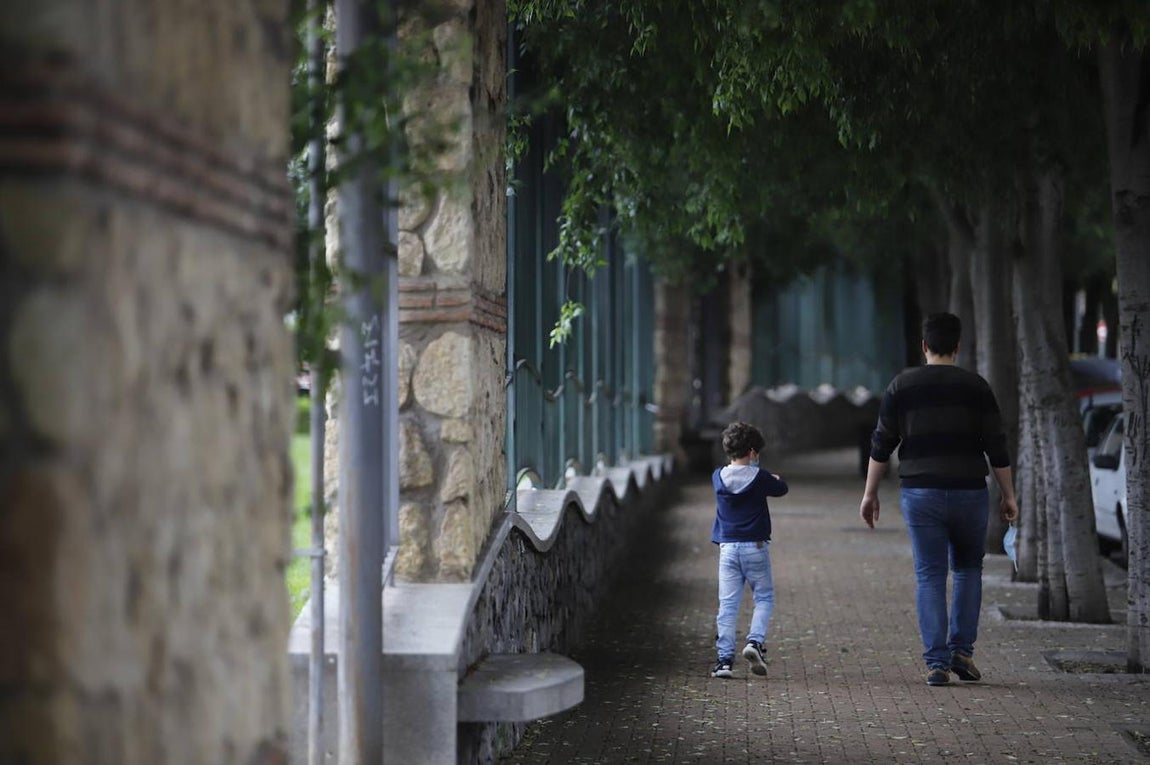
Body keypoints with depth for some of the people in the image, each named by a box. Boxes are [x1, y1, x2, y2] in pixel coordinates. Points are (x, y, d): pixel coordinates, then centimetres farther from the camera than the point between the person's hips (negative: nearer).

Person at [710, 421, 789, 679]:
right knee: (764, 598, 11)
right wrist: (774, 478, 33)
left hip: (728, 547, 2)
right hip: (755, 546, -2)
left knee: (728, 605, 3)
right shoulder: (759, 477, -7)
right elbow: (781, 488, 12)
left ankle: (724, 659, -2)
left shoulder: (718, 477, 0)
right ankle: (755, 640, -12)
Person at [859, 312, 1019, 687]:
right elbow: (997, 448, 0)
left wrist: (870, 493, 10)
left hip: (920, 494, 0)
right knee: (968, 569, 18)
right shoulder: (976, 387, 0)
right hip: (969, 492, 0)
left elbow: (881, 446, 2)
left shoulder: (901, 387, 2)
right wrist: (1009, 495, 8)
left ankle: (936, 663, -2)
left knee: (929, 576, 3)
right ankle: (961, 650, 10)